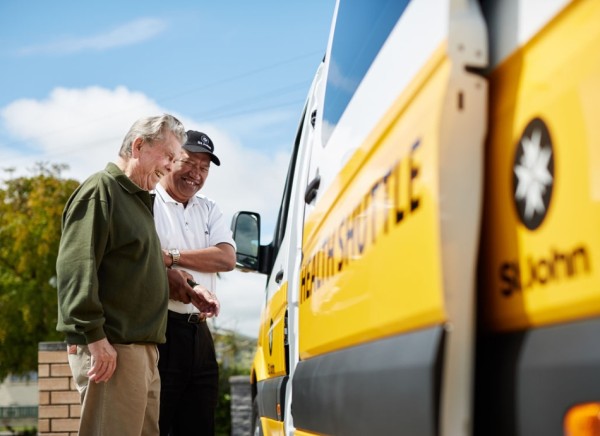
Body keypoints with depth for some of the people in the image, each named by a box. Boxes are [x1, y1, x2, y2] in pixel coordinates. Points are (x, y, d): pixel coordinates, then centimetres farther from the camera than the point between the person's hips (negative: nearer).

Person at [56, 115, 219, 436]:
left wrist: (189, 291, 22)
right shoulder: (100, 190, -8)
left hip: (142, 348, 10)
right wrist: (94, 337, -23)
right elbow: (76, 268, -18)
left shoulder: (138, 200, 22)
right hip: (109, 348, -10)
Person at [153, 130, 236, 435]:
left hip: (199, 333, 7)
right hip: (159, 330, -7)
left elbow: (227, 259, 0)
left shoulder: (209, 210, 17)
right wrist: (186, 286, -17)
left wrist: (171, 256, -9)